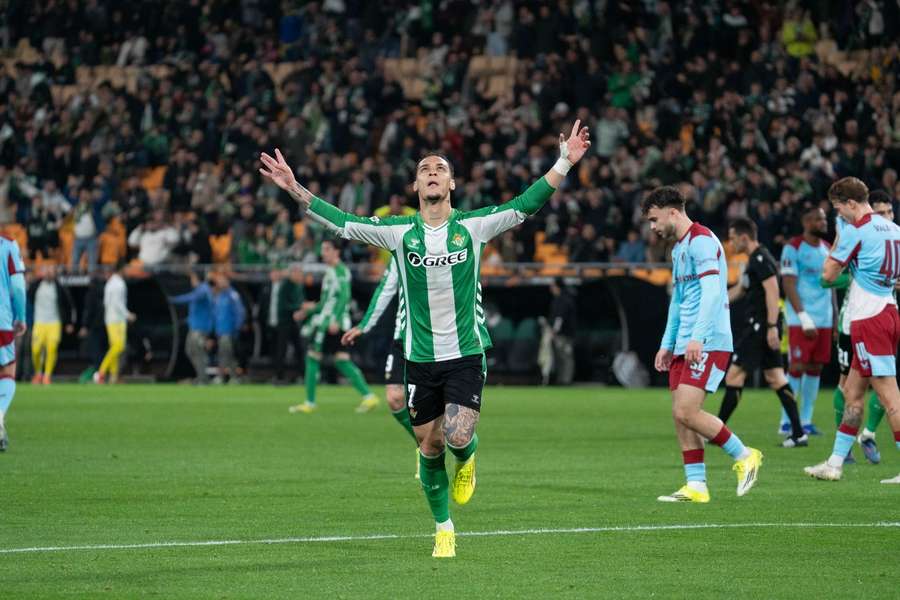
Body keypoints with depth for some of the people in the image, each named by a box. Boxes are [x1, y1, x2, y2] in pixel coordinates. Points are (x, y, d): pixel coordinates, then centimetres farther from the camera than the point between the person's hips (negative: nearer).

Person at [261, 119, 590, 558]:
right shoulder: (399, 232, 0)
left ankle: (467, 459, 20)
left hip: (465, 355, -1)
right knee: (430, 447, 6)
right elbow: (343, 223, 1)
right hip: (420, 358, 2)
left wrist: (564, 163, -15)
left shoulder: (473, 226, -2)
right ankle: (443, 529, 23)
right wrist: (295, 189, -7)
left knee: (458, 437, -18)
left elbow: (525, 205, -6)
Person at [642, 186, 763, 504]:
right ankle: (696, 486, 5)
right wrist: (668, 343, 26)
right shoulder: (678, 248, 20)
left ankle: (744, 456, 0)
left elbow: (712, 292, -22)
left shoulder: (701, 240, -11)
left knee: (686, 412, -15)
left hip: (708, 343, -10)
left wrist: (698, 337, -29)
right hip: (684, 345, 10)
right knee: (680, 415, 3)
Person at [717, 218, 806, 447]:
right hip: (758, 327, 10)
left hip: (758, 327, -10)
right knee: (775, 378, 8)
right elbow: (740, 290, 31)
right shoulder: (755, 260, 19)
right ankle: (798, 433, 4)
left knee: (734, 375, -5)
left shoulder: (761, 260, -13)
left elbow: (772, 292, -21)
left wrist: (772, 326, -26)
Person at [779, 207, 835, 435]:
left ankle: (806, 420, 12)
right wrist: (804, 317, -18)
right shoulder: (793, 248, -7)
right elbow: (789, 285, -12)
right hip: (801, 320, -7)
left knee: (815, 368, 6)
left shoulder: (828, 249, 15)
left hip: (824, 320, 7)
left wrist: (835, 318, 15)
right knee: (797, 367, -8)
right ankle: (786, 422, -2)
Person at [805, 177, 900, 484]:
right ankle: (835, 463, 19)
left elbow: (828, 274, -3)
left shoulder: (854, 232, -11)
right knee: (852, 392, 14)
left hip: (868, 320, -9)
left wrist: (835, 243, 9)